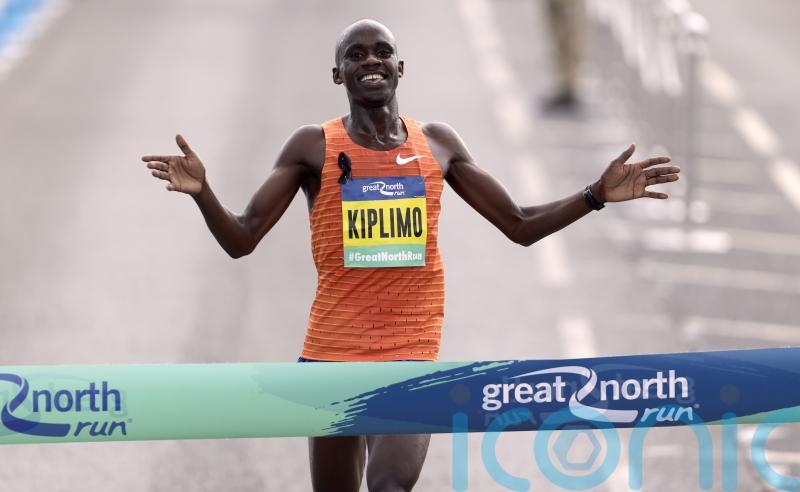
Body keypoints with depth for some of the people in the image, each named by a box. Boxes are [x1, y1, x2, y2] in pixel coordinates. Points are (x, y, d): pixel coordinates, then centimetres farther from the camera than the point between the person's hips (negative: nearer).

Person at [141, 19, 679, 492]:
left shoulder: (438, 144, 7)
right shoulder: (313, 147, -1)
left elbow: (520, 226, 14)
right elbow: (242, 239, -4)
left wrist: (596, 195, 2)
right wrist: (202, 193, -24)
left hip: (411, 355, 0)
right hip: (331, 352, 0)